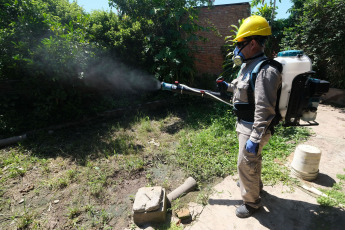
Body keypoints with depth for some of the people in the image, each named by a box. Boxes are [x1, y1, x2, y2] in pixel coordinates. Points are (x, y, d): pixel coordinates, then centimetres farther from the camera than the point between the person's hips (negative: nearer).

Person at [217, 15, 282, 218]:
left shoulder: (265, 71, -26)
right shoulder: (248, 65, 6)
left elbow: (265, 110, -29)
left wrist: (254, 139, -28)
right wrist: (228, 86, 13)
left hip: (253, 128, -10)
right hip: (245, 124, 10)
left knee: (246, 164, 3)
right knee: (252, 159, 27)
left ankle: (252, 201, 27)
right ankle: (255, 184, 51)